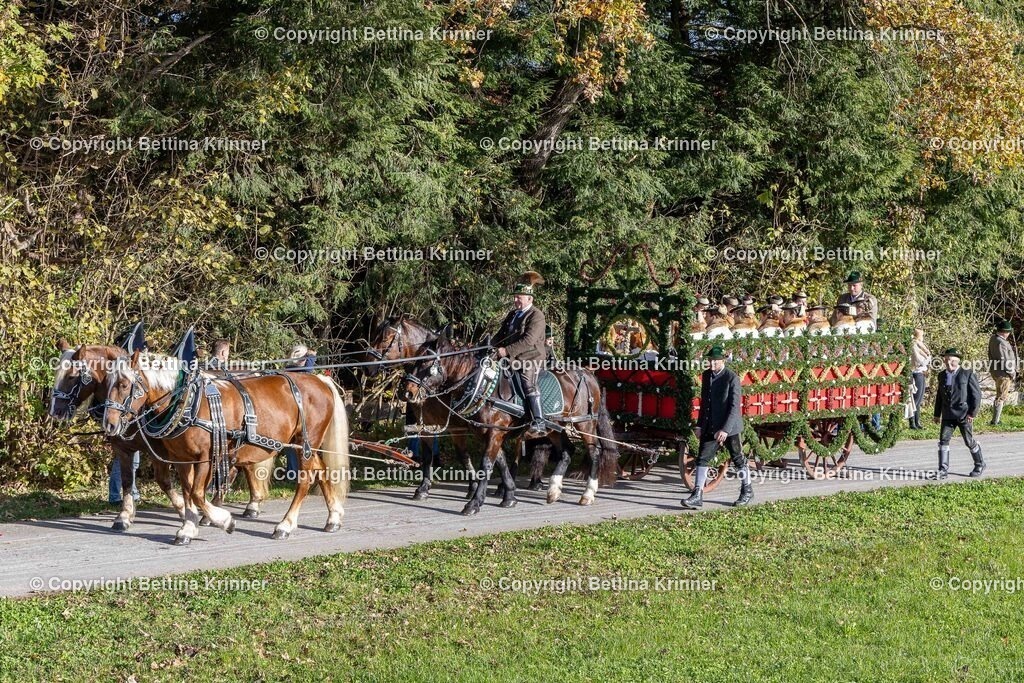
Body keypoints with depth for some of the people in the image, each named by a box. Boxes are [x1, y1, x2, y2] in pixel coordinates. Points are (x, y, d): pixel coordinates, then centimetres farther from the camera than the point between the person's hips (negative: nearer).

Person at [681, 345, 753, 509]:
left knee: (738, 459, 9)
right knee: (702, 459, -3)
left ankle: (747, 491, 28)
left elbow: (735, 406, -19)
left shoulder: (732, 378, -15)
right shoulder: (706, 375, 6)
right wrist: (700, 425, 12)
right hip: (710, 427, 6)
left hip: (728, 428, -6)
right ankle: (697, 496, -3)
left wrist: (725, 429, -25)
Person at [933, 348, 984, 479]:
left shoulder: (968, 374, -6)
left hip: (964, 414, -4)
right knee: (943, 440, -6)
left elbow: (976, 394, -6)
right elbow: (939, 396, 19)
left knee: (969, 441, 4)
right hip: (948, 414, 4)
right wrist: (937, 414, 17)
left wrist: (972, 413, -11)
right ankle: (943, 469, -3)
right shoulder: (942, 375, 10)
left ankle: (979, 465, 24)